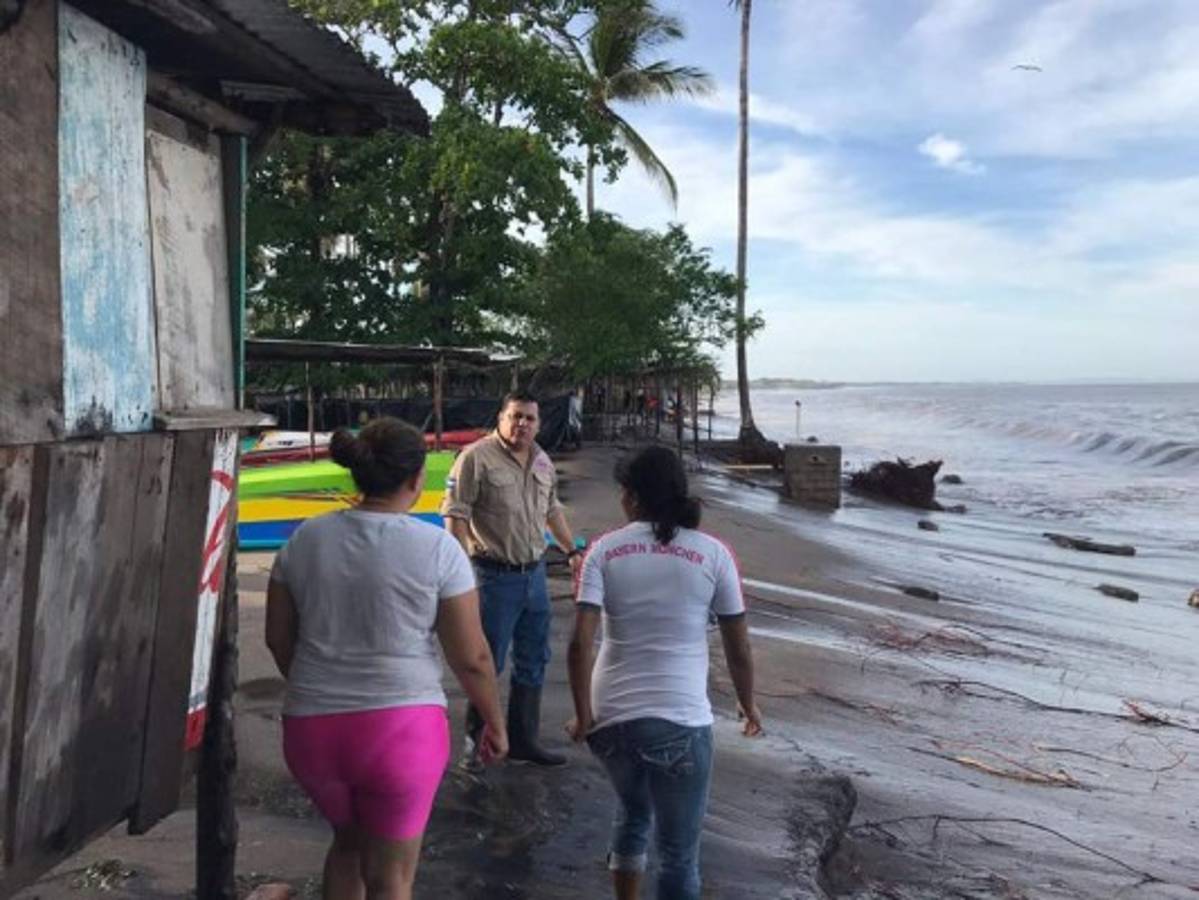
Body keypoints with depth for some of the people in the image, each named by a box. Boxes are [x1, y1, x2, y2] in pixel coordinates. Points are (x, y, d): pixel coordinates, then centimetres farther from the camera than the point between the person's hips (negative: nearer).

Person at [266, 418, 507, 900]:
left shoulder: (306, 538, 0)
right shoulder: (437, 548, -11)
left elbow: (278, 638, 9)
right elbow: (471, 657, -8)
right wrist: (495, 722, 8)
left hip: (311, 728, 4)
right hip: (401, 728, -4)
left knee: (347, 841, 30)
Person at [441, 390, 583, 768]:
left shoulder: (542, 461, 10)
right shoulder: (477, 457, -12)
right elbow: (455, 513, -14)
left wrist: (572, 551, 22)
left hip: (535, 572, 7)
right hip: (496, 576, -7)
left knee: (533, 662, 15)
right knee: (487, 662, 2)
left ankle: (523, 740, 29)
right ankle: (476, 742, 20)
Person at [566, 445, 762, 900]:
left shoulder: (604, 550, -2)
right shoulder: (714, 553, -3)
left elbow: (580, 644, -11)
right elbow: (739, 649, 2)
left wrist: (583, 716, 0)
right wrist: (748, 706, 18)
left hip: (612, 716, 3)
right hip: (680, 721, -2)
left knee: (631, 815, 30)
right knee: (678, 851, 12)